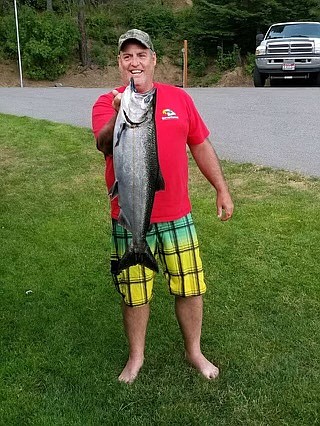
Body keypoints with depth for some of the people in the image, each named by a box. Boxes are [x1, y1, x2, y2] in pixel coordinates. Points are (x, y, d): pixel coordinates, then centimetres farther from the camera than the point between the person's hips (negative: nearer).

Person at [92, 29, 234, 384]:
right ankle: (136, 356, 34)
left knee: (190, 287, 11)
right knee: (134, 293, 12)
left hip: (177, 215, 2)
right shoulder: (107, 103, -4)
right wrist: (120, 115, -43)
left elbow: (200, 145, 10)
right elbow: (104, 145, -23)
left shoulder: (179, 98, 4)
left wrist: (222, 189, 10)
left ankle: (194, 351, 34)